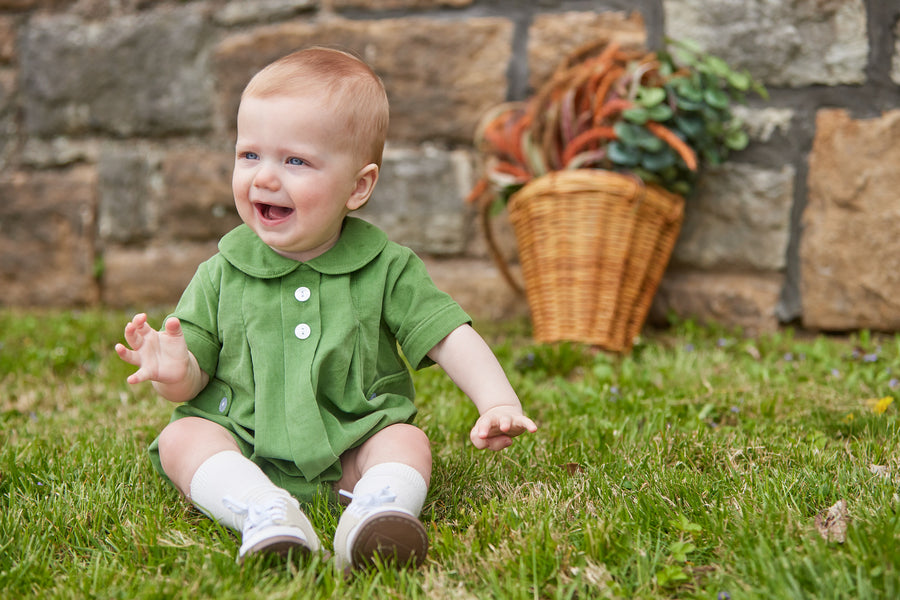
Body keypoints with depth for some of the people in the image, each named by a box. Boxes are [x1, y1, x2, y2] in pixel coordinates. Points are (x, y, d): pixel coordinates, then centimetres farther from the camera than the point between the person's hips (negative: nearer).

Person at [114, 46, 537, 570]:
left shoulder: (387, 269, 0)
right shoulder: (222, 275, 2)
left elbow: (451, 337, -2)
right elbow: (196, 377, 3)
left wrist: (499, 403, -17)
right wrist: (176, 371, -22)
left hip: (351, 452, 0)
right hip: (243, 451, 1)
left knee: (409, 442, -23)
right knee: (181, 437, -23)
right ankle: (265, 512, -43)